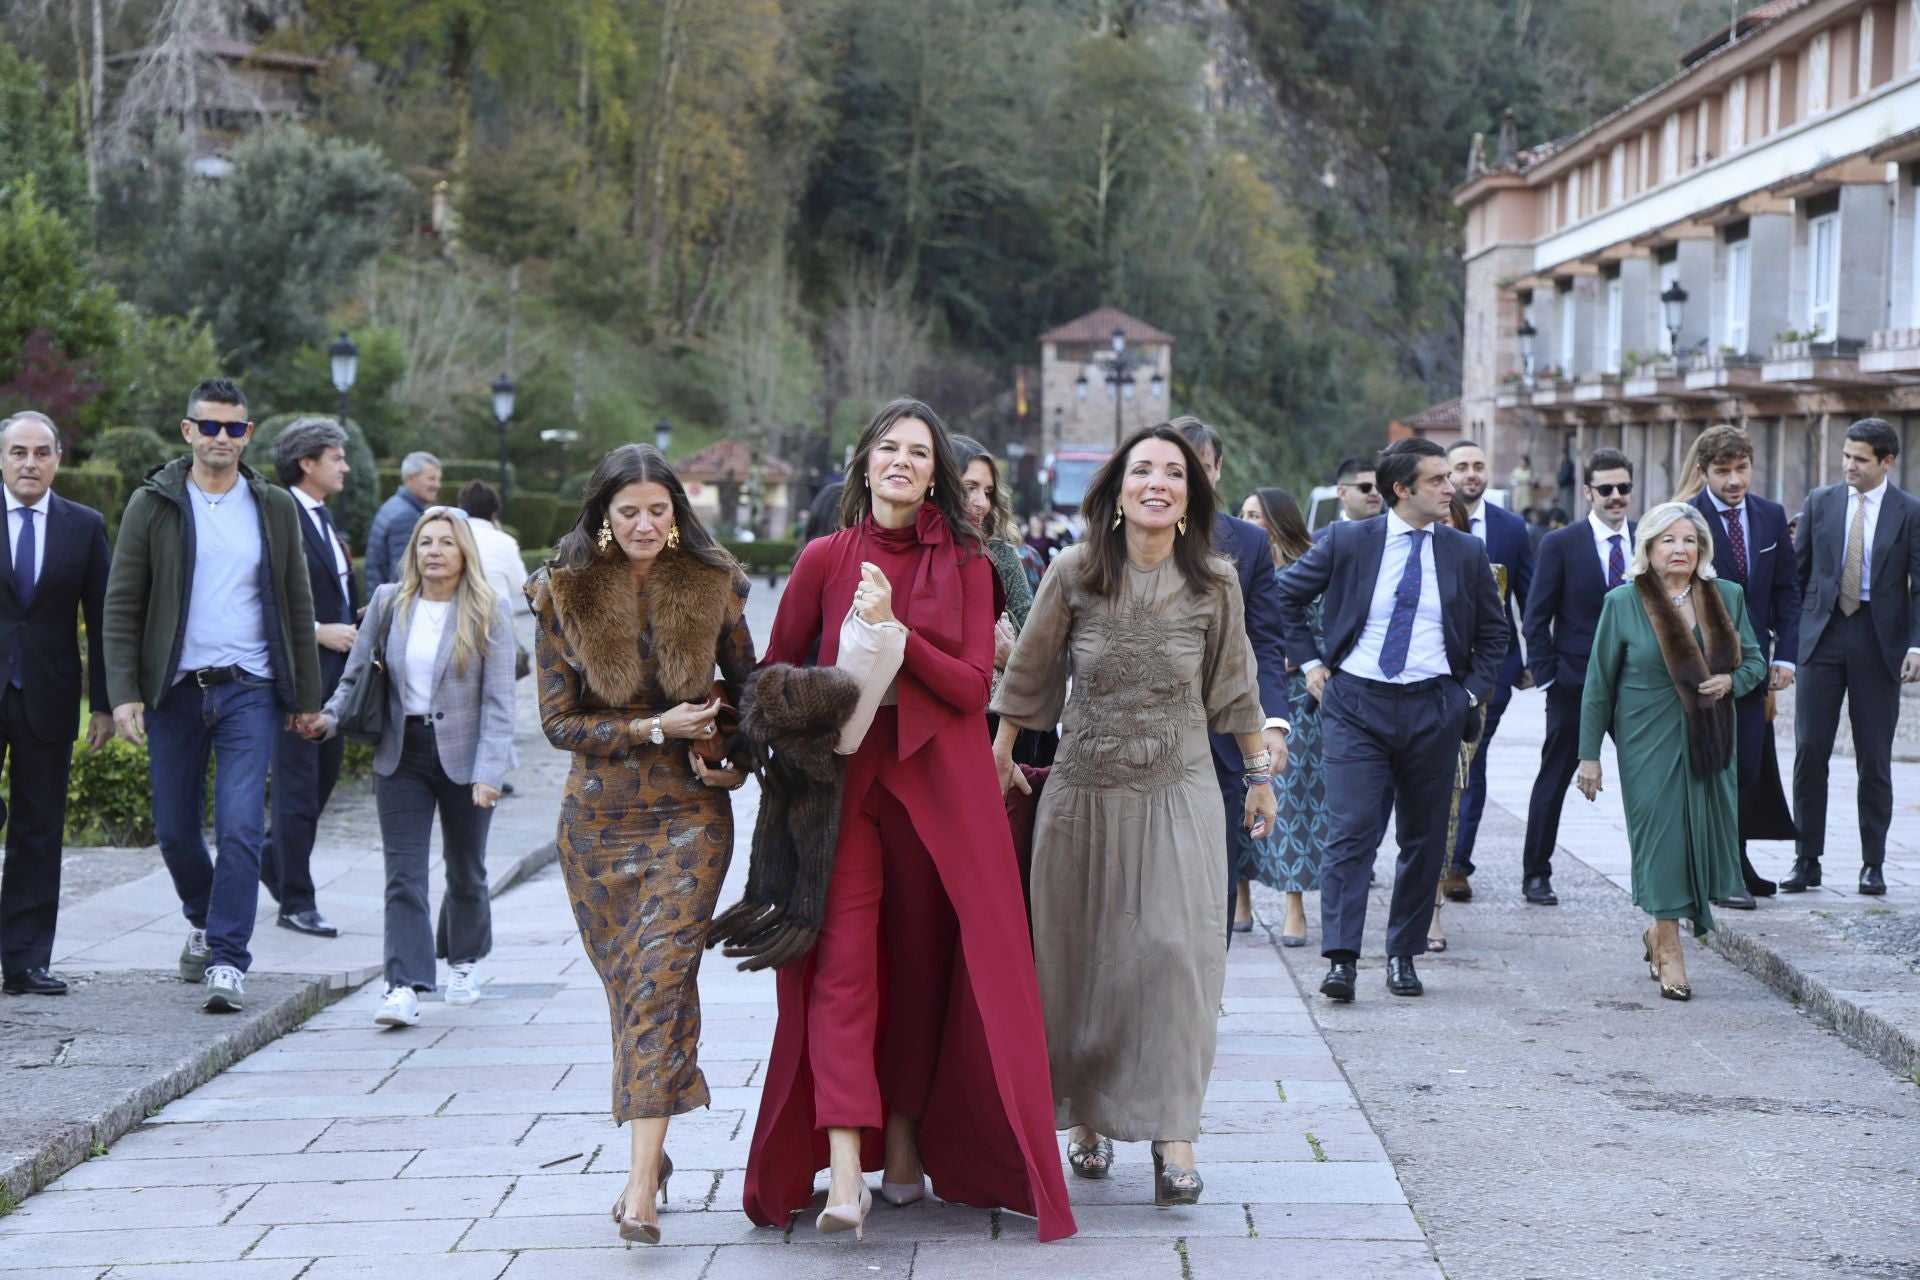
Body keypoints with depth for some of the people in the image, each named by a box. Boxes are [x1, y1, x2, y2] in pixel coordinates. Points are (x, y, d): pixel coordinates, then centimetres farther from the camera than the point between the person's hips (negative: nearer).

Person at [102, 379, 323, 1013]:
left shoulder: (274, 507, 7)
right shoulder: (152, 504, 2)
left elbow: (297, 605, 12)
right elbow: (120, 605, 0)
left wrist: (306, 697, 9)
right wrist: (123, 693, -9)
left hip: (249, 688, 0)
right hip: (173, 691, 1)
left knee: (240, 827, -12)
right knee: (175, 830, 9)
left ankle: (226, 960, -7)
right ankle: (204, 920, 37)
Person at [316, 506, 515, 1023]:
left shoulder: (488, 612, -4)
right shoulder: (389, 603, 3)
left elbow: (499, 699, -8)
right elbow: (357, 672, 10)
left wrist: (489, 770, -17)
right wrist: (329, 717, -7)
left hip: (463, 754, -1)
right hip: (401, 753, 1)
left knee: (465, 869, 14)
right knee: (404, 873, -9)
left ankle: (463, 961, 38)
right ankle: (404, 987, -14)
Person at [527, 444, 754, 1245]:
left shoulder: (711, 587, 1)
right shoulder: (564, 595, -1)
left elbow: (747, 685, 14)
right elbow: (559, 720, -3)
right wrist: (657, 730, -13)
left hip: (690, 813, -1)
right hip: (599, 818, 1)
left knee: (661, 977, -14)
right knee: (629, 986, 8)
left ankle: (641, 1184, -18)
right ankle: (652, 1151, 25)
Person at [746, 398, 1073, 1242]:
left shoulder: (967, 566, 5)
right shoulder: (827, 559, 5)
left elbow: (974, 687, -5)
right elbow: (775, 670, 13)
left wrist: (895, 632, -16)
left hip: (940, 782, 1)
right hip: (843, 776, -1)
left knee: (922, 960, 6)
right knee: (843, 959, -12)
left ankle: (906, 1141, 22)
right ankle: (845, 1170, -20)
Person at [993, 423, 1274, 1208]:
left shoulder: (1213, 584, -4)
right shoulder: (1073, 574, -7)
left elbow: (1234, 687, 8)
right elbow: (1029, 671, 6)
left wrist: (1259, 773, 14)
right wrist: (1001, 754, 12)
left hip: (1178, 791, 0)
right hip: (1085, 789, 1)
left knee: (1178, 948, -11)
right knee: (1082, 956, 8)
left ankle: (1172, 1131, -8)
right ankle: (1086, 1115, 23)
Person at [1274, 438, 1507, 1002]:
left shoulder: (1467, 553, 6)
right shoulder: (1347, 541, 0)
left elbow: (1493, 632, 17)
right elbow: (1285, 594, 10)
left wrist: (1472, 692, 5)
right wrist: (1310, 661, 5)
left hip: (1434, 707, 3)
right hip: (1356, 702, -2)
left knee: (1425, 838, 7)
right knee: (1350, 829, -12)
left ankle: (1403, 956, 19)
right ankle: (1341, 959, -14)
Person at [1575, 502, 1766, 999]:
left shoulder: (1727, 597, 5)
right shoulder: (1622, 603, -4)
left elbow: (1754, 660, 14)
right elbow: (1599, 684, -1)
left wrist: (1730, 681, -10)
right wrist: (1589, 754, -2)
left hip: (1709, 740, 4)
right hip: (1649, 742, -4)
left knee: (1708, 837, 4)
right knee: (1660, 836, -4)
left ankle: (1659, 932, 26)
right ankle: (1670, 951, 7)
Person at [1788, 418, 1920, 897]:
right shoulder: (1820, 502, 7)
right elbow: (1799, 571, 11)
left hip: (1879, 642, -2)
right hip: (1823, 636, 2)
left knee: (1874, 759, 3)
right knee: (1809, 750, -2)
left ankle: (1873, 865, 12)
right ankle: (1807, 860, 5)